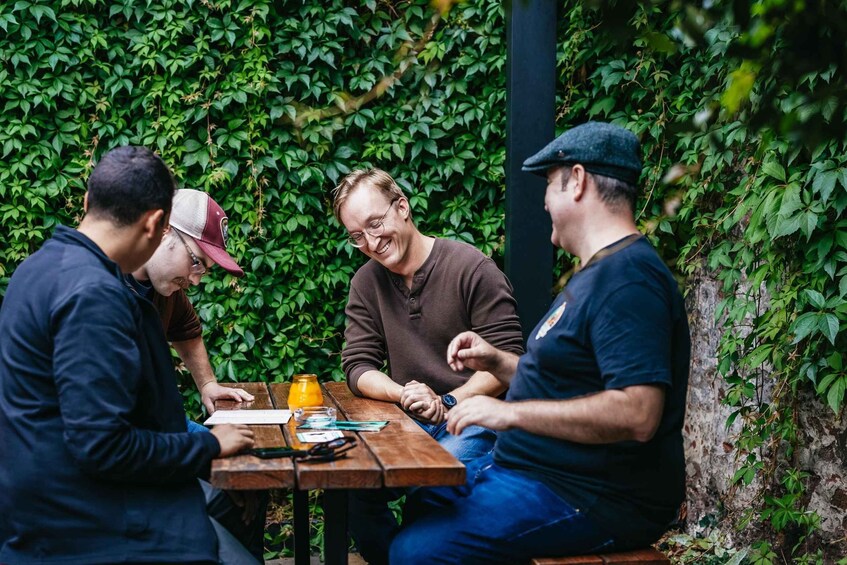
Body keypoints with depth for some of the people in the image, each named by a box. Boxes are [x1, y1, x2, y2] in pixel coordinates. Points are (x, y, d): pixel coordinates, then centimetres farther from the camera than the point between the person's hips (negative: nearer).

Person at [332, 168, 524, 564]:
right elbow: (358, 367, 4)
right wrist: (405, 394, -17)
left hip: (472, 420, -5)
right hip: (409, 424, 5)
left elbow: (508, 360, -10)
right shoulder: (366, 283, 7)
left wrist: (447, 403, -20)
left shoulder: (471, 268, -9)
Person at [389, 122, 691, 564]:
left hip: (592, 501, -11)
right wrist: (496, 362, 12)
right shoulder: (599, 271, 17)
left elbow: (636, 414, -31)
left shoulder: (627, 279, -20)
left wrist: (511, 412, -25)